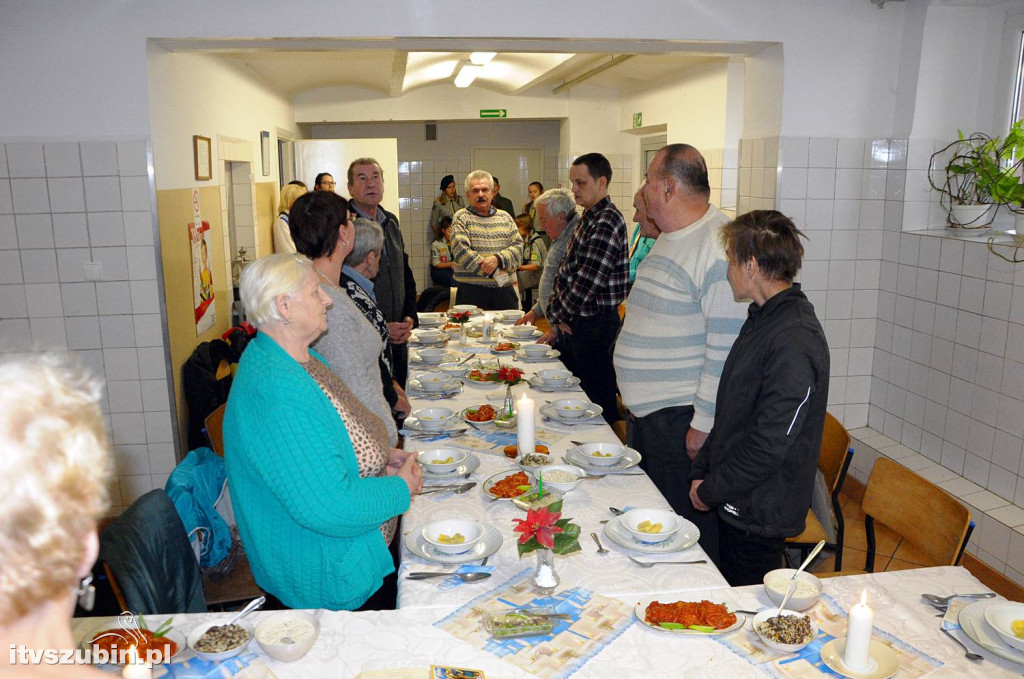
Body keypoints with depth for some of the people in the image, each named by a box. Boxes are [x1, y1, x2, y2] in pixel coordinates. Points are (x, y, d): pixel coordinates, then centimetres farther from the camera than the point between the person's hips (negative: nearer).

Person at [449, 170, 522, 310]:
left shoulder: (505, 217, 15)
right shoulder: (461, 218, 2)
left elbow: (518, 246, 6)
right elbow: (461, 251, -10)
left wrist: (498, 259, -14)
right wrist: (494, 272, -12)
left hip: (505, 289, 4)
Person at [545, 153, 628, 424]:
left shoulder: (607, 221, -18)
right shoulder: (588, 218, 14)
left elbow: (589, 279, -23)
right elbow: (566, 270, 16)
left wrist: (558, 313, -11)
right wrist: (557, 312, 4)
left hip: (595, 323, -10)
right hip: (574, 321, 10)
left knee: (597, 397, 0)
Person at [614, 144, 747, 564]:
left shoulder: (718, 245, -20)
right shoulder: (670, 238, 12)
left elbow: (725, 344, -22)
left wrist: (704, 423, -20)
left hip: (681, 418, -10)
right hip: (644, 408, 10)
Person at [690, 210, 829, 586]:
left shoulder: (796, 340, -24)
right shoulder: (762, 318, 8)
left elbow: (769, 444, -25)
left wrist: (710, 489, -14)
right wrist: (703, 470, 9)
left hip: (760, 513, -9)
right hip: (735, 504, 9)